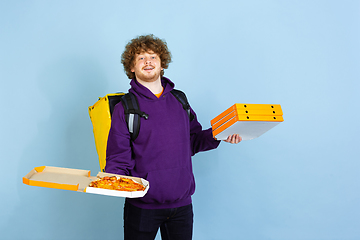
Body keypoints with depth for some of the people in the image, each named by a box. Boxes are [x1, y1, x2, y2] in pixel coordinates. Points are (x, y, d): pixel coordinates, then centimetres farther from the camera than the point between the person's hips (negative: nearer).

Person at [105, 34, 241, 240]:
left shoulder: (179, 100, 7)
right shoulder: (125, 108, -4)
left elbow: (193, 141, 13)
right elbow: (118, 159, -6)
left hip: (182, 203, 3)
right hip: (142, 206, -3)